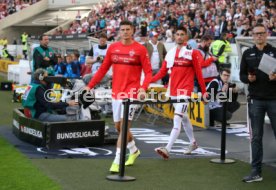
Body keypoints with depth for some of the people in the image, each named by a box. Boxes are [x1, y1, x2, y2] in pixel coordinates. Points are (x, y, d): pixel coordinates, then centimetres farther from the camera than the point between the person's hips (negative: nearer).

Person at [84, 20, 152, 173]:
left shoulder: (140, 49, -4)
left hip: (131, 93, -5)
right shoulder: (113, 48, 7)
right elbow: (103, 69, 12)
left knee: (124, 126, -12)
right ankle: (134, 150, 39)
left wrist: (143, 88, -22)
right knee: (118, 126, 14)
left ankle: (117, 162, -8)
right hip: (116, 92, 5)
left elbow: (148, 72, -6)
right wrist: (89, 86, 7)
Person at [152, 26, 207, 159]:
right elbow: (162, 72, 7)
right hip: (173, 90, 6)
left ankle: (167, 149, -24)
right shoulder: (170, 53, 10)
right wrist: (149, 80, -7)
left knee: (177, 119, -15)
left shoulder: (192, 52, -3)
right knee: (184, 118, 18)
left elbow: (198, 73, -2)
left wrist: (204, 92, -1)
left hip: (185, 90, -6)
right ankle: (193, 143, 36)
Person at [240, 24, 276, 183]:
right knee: (256, 137, 4)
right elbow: (242, 75, 10)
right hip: (256, 100, 2)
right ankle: (256, 172, 9)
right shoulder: (248, 54, 10)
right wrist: (248, 78, -11)